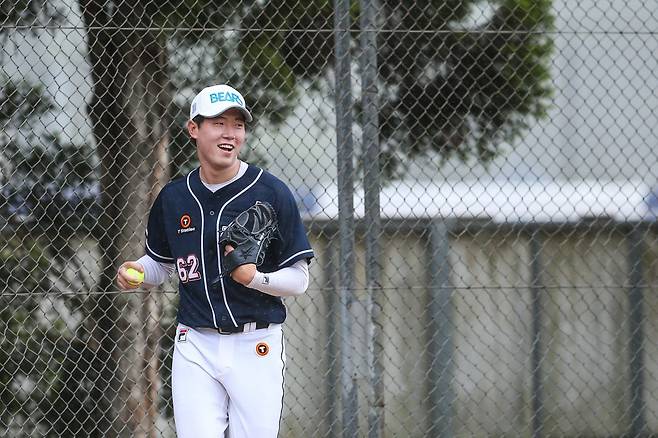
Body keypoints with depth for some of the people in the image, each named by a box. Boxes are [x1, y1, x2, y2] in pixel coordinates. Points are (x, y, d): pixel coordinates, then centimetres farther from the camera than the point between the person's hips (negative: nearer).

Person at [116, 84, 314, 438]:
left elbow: (299, 279, -3)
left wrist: (255, 278, -21)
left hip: (256, 346, -2)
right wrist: (137, 272, -1)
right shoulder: (174, 197, 5)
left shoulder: (271, 193, -5)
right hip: (195, 345, 2)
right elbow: (162, 262, 21)